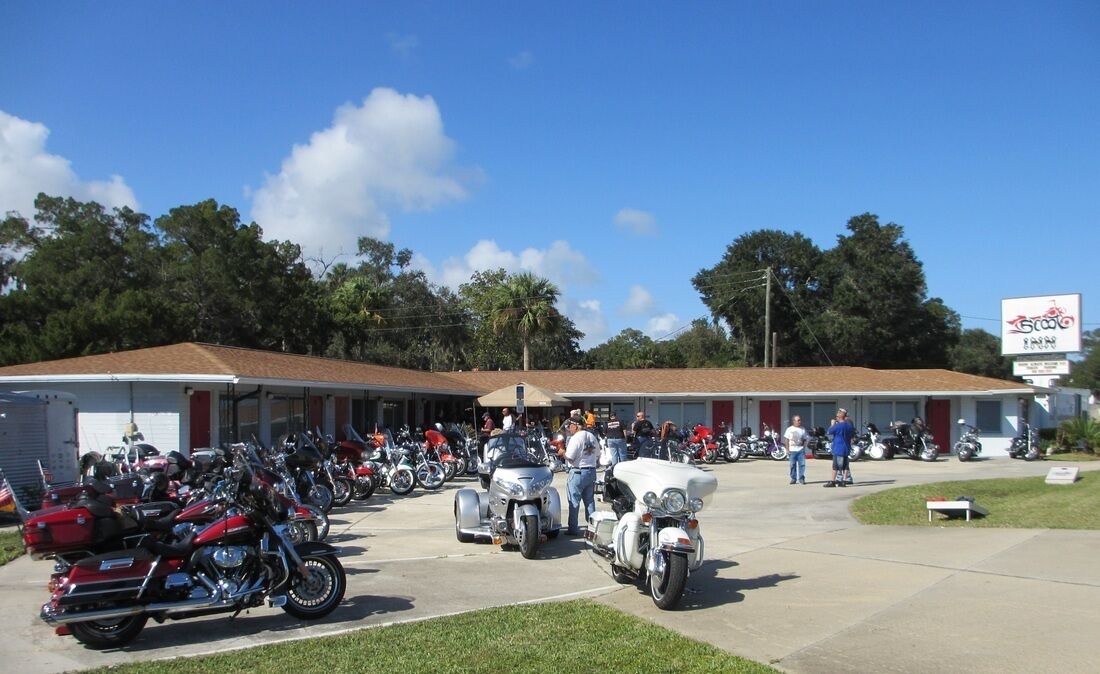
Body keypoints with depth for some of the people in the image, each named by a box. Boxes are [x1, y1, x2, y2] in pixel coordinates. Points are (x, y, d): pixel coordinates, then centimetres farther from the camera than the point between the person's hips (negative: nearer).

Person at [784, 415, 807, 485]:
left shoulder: (803, 429, 9)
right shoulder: (789, 429, 2)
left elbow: (804, 440, 12)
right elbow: (786, 440, 2)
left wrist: (804, 448, 2)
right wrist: (787, 449, -4)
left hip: (801, 450, 1)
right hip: (792, 450, -1)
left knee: (802, 464, -6)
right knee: (793, 465, 2)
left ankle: (801, 478, 1)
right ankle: (793, 478, 12)